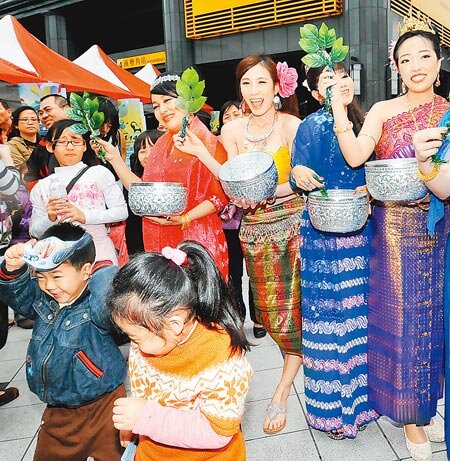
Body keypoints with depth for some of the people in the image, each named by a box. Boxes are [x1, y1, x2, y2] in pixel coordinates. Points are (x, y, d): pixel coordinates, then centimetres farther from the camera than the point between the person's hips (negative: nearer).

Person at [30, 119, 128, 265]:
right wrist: (50, 218, -9)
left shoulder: (99, 173, 3)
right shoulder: (42, 187, 11)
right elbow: (35, 232, 12)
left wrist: (85, 216, -14)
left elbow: (121, 211, -3)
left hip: (98, 251, -2)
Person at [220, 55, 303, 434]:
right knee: (270, 309, 11)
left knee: (293, 307, -2)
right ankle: (304, 356, 40)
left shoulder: (291, 125, -8)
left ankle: (281, 394, 13)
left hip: (293, 222, -3)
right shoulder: (232, 130, 2)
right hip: (255, 228, 3)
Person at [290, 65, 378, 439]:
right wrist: (298, 174, -26)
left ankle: (358, 391, 31)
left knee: (359, 306, 12)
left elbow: (370, 171, 14)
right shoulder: (313, 125, -5)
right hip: (323, 231, -5)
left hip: (360, 229, 5)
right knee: (329, 309, 3)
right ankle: (331, 405, 20)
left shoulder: (362, 121, 11)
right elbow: (299, 177, -4)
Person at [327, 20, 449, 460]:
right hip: (396, 230, -2)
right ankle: (411, 416, 23)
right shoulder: (383, 111, 1)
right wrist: (337, 104, -18)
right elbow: (355, 156, -15)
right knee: (403, 317, 3)